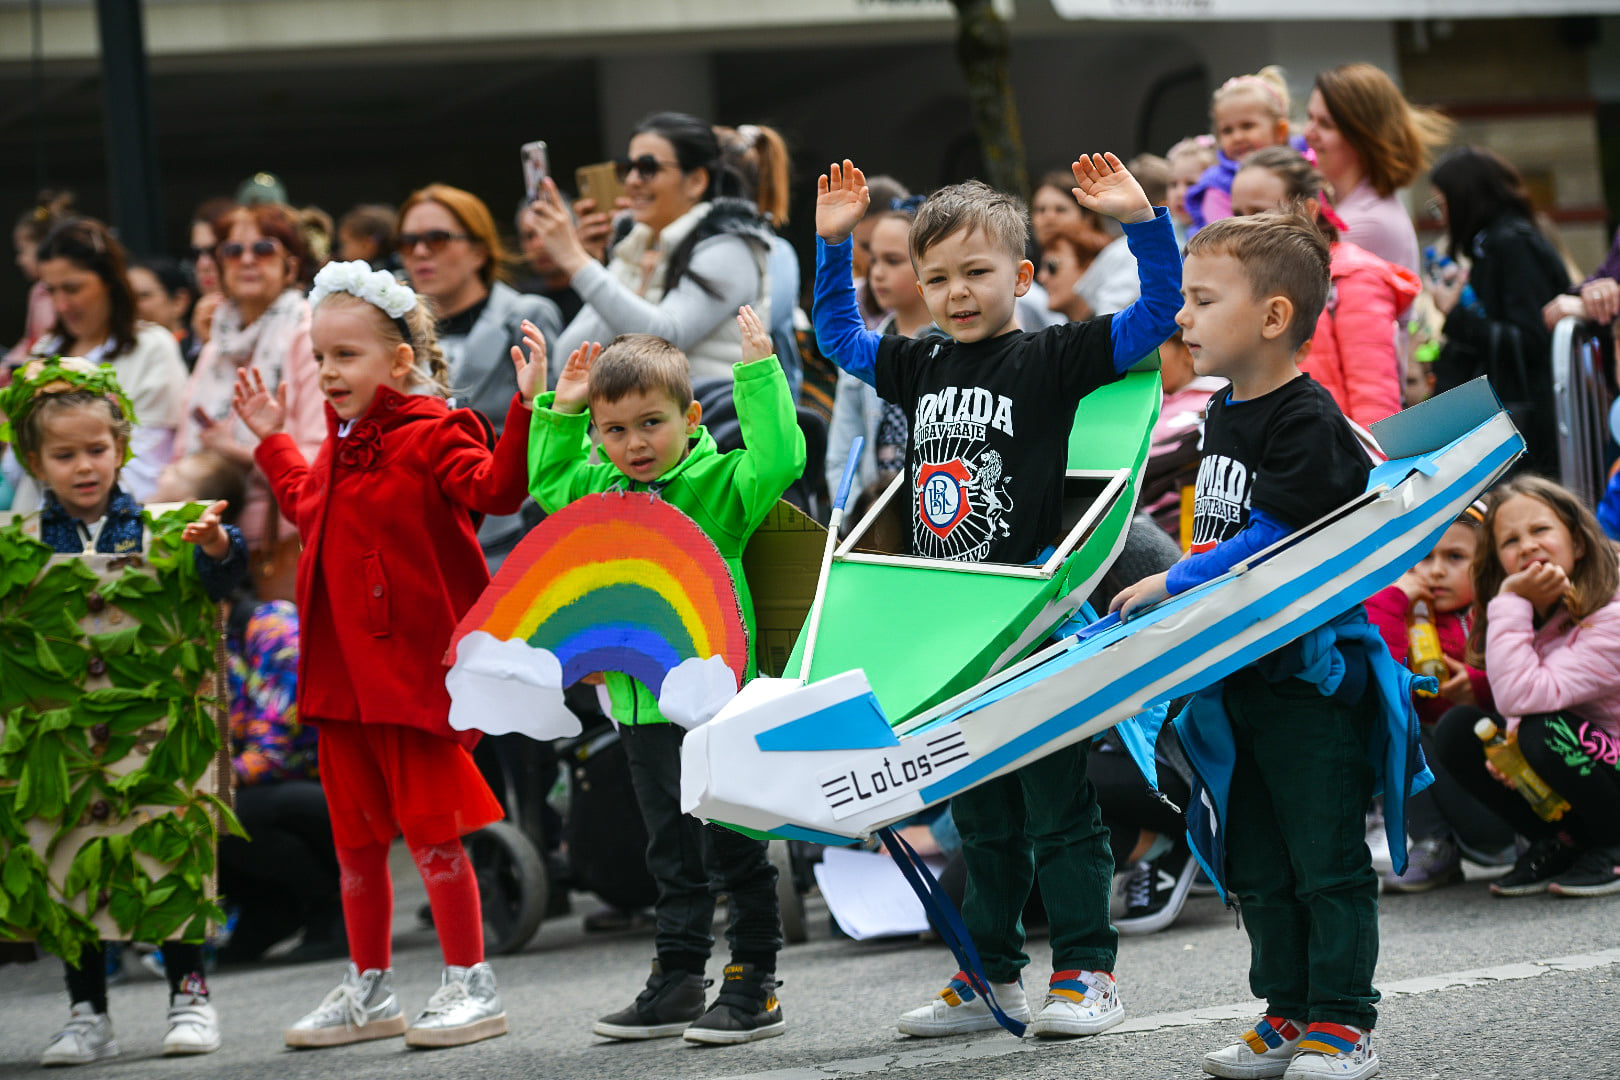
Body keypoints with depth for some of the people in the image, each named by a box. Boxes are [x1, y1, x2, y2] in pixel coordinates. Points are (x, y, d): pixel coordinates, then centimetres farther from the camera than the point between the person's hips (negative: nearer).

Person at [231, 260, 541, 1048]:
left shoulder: (431, 436, -11)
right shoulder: (342, 445, 15)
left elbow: (495, 488, -27)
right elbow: (307, 504, 35)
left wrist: (525, 409, -37)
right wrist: (272, 441, 39)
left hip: (414, 669, -8)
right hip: (342, 673, 8)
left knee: (430, 827, -4)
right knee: (355, 835, 13)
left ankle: (470, 984, 6)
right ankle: (368, 989, 23)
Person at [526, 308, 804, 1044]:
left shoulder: (719, 484, -10)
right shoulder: (599, 491, 9)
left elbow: (778, 460, -27)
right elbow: (548, 482, 26)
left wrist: (759, 374, -25)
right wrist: (559, 412, 15)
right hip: (638, 706, 7)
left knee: (733, 851, 0)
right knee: (673, 858, 16)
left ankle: (755, 987, 7)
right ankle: (677, 981, 25)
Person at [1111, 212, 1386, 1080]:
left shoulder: (1307, 422, -17)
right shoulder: (1223, 415, 12)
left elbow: (1276, 541, -21)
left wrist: (1173, 584, -14)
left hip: (1312, 672, -9)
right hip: (1239, 673, 9)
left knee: (1326, 858, -3)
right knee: (1257, 862, 13)